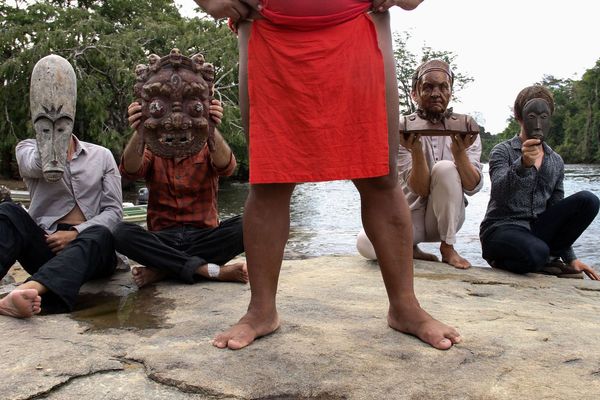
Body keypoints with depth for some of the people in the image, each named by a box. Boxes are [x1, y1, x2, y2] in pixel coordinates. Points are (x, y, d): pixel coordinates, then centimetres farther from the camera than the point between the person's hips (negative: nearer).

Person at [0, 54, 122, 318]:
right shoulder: (27, 149, 10)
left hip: (90, 247, 0)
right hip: (45, 247, 1)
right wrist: (50, 132, -28)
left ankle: (25, 291, -60)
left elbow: (114, 211, 1)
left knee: (100, 235, -35)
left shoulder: (101, 156, 10)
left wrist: (76, 233, -14)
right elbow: (41, 166, -15)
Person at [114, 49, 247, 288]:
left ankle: (164, 269, -23)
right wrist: (138, 133, -36)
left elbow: (226, 167, -20)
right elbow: (130, 171, -17)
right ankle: (211, 270, -30)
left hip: (203, 236, 0)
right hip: (162, 239, 1)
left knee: (243, 226, -28)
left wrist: (212, 130, -39)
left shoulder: (207, 150, 4)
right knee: (122, 233, -28)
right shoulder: (151, 152, 7)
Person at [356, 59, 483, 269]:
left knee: (445, 168, -30)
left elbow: (472, 187, -14)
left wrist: (459, 151, -32)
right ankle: (409, 250, 3)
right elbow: (420, 190, -18)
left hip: (446, 217, 1)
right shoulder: (403, 129, -10)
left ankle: (447, 248, -12)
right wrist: (416, 151, -35)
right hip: (411, 214, -1)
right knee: (366, 243, -32)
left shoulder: (464, 128, -4)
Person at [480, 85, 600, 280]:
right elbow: (499, 194, -22)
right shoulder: (502, 151, -3)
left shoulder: (556, 162, 13)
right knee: (536, 252, -38)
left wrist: (570, 258, 15)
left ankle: (548, 259, -4)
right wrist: (523, 164, -39)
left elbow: (559, 212, 18)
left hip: (537, 230, 6)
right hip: (501, 229, -6)